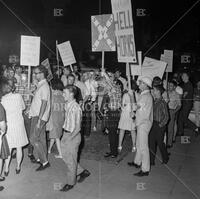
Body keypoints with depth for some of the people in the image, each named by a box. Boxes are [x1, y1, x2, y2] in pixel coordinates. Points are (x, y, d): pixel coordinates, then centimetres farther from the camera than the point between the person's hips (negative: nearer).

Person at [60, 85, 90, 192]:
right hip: (66, 134, 9)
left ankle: (71, 183, 26)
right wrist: (65, 135, 9)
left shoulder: (76, 107, -21)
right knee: (65, 156, 18)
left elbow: (78, 128, -20)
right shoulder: (67, 105, 5)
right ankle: (82, 172, 36)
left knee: (71, 160, 6)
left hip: (73, 135, -9)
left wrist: (69, 138, -21)